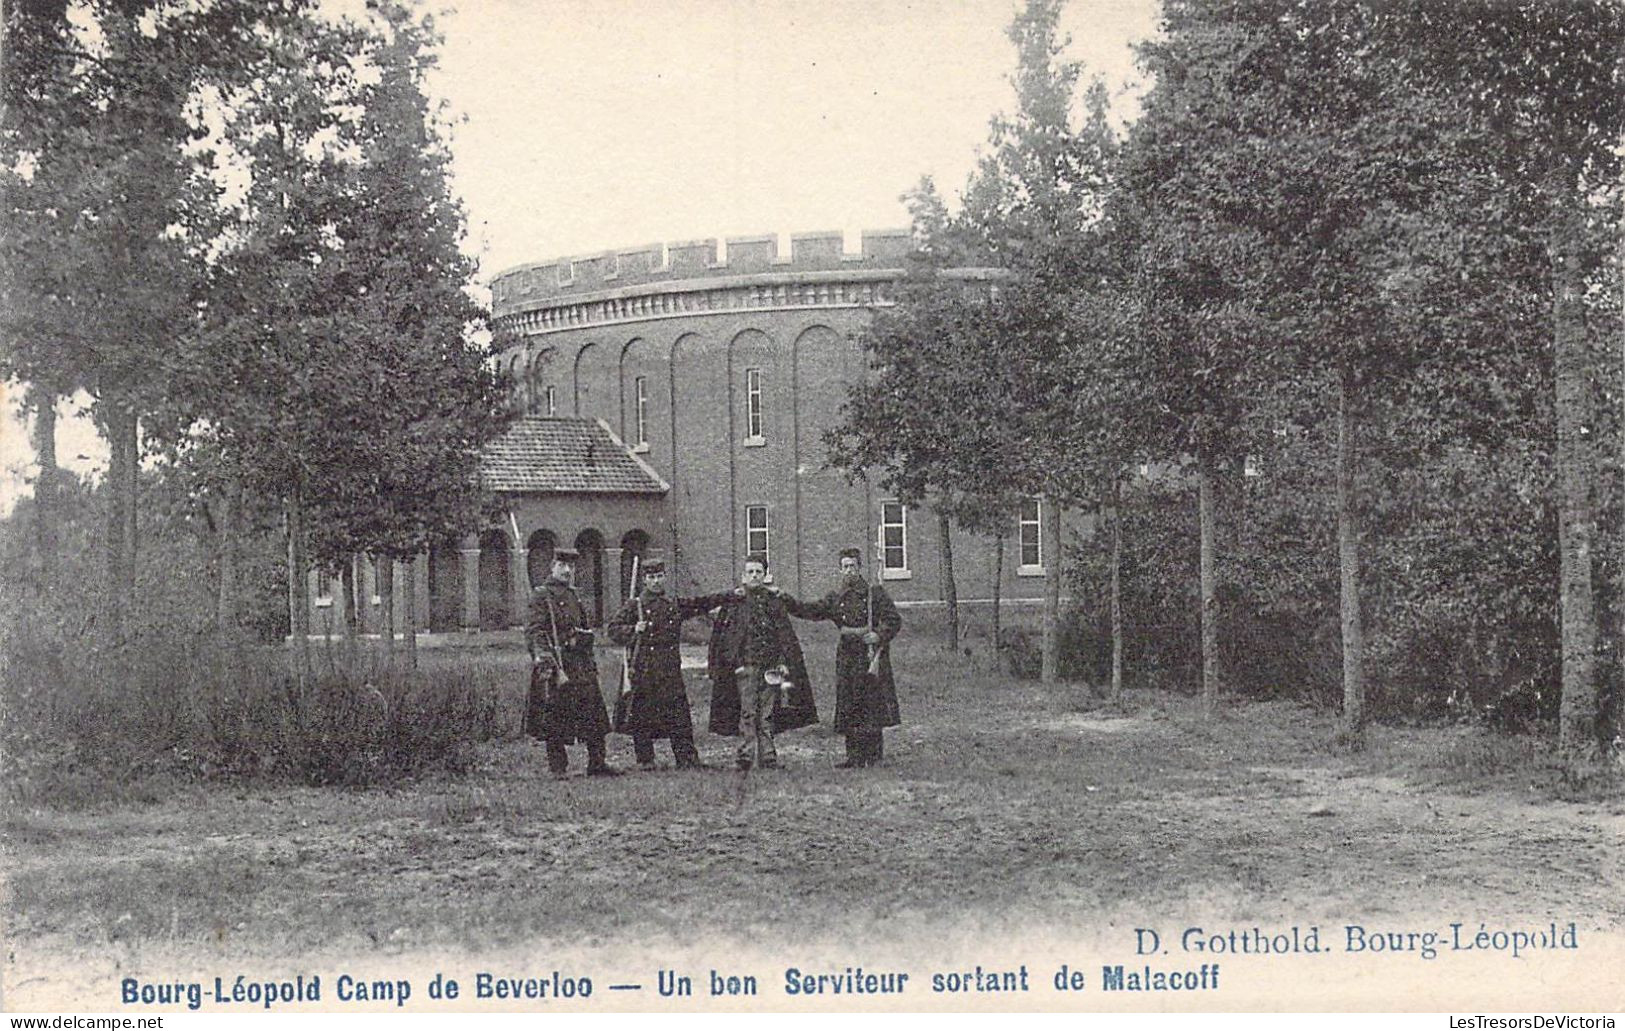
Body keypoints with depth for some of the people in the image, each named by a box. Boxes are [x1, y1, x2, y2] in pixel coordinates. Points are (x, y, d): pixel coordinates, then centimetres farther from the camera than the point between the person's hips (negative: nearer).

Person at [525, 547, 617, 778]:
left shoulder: (573, 596, 20)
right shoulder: (541, 595, -4)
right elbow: (534, 631, -12)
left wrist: (590, 661, 22)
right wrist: (544, 657, -24)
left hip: (581, 665, 7)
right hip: (555, 665, -7)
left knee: (594, 715, 4)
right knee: (554, 718, -3)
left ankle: (596, 763, 10)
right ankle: (558, 768, 4)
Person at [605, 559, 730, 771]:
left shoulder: (675, 605, 13)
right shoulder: (635, 605, 2)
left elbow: (702, 604, 19)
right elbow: (613, 629, 1)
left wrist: (731, 596, 13)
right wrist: (633, 630, -17)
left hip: (671, 670, 3)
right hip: (644, 671, -3)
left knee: (679, 716, -1)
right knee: (642, 716, 0)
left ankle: (688, 761, 1)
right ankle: (645, 761, 10)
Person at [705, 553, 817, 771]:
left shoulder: (774, 601, 11)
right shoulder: (734, 602, 7)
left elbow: (785, 636, 7)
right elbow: (721, 637, 7)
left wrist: (784, 663, -2)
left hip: (770, 663, 2)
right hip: (745, 664, -2)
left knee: (767, 712, 3)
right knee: (748, 711, -9)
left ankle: (768, 757, 6)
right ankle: (745, 755, -14)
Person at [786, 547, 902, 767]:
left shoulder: (876, 593, 1)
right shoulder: (836, 598, 12)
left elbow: (894, 620, 0)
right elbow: (811, 610, 4)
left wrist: (879, 636, -15)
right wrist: (787, 601, -8)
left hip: (871, 655, -4)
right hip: (847, 656, 4)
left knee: (873, 704, -5)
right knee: (848, 707, 3)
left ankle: (874, 755, 1)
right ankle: (855, 756, 9)